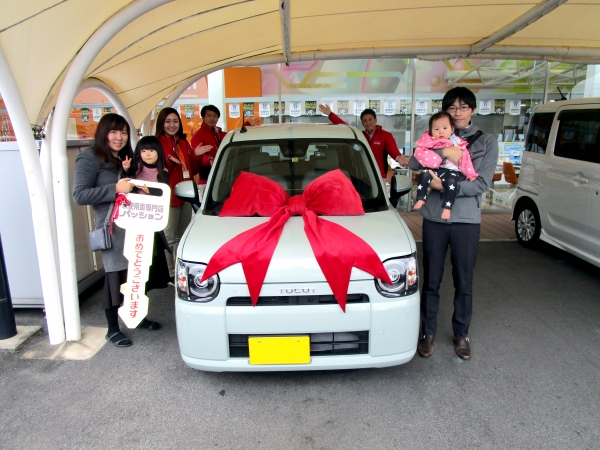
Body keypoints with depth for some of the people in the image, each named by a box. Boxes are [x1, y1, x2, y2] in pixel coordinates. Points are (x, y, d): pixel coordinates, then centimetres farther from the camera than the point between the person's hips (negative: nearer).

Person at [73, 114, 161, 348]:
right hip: (112, 227, -7)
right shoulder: (89, 159, -7)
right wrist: (115, 189, -23)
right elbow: (79, 195, -15)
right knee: (115, 276, -1)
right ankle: (113, 329, 12)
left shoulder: (125, 159, 17)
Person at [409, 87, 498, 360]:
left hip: (467, 220, 0)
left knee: (464, 282, 9)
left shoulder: (487, 142, 4)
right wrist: (444, 152, -22)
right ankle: (428, 332, 25)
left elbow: (482, 183, -7)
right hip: (434, 218, 1)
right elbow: (414, 163, -10)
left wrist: (445, 185, -17)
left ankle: (461, 334, 28)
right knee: (431, 281, 9)